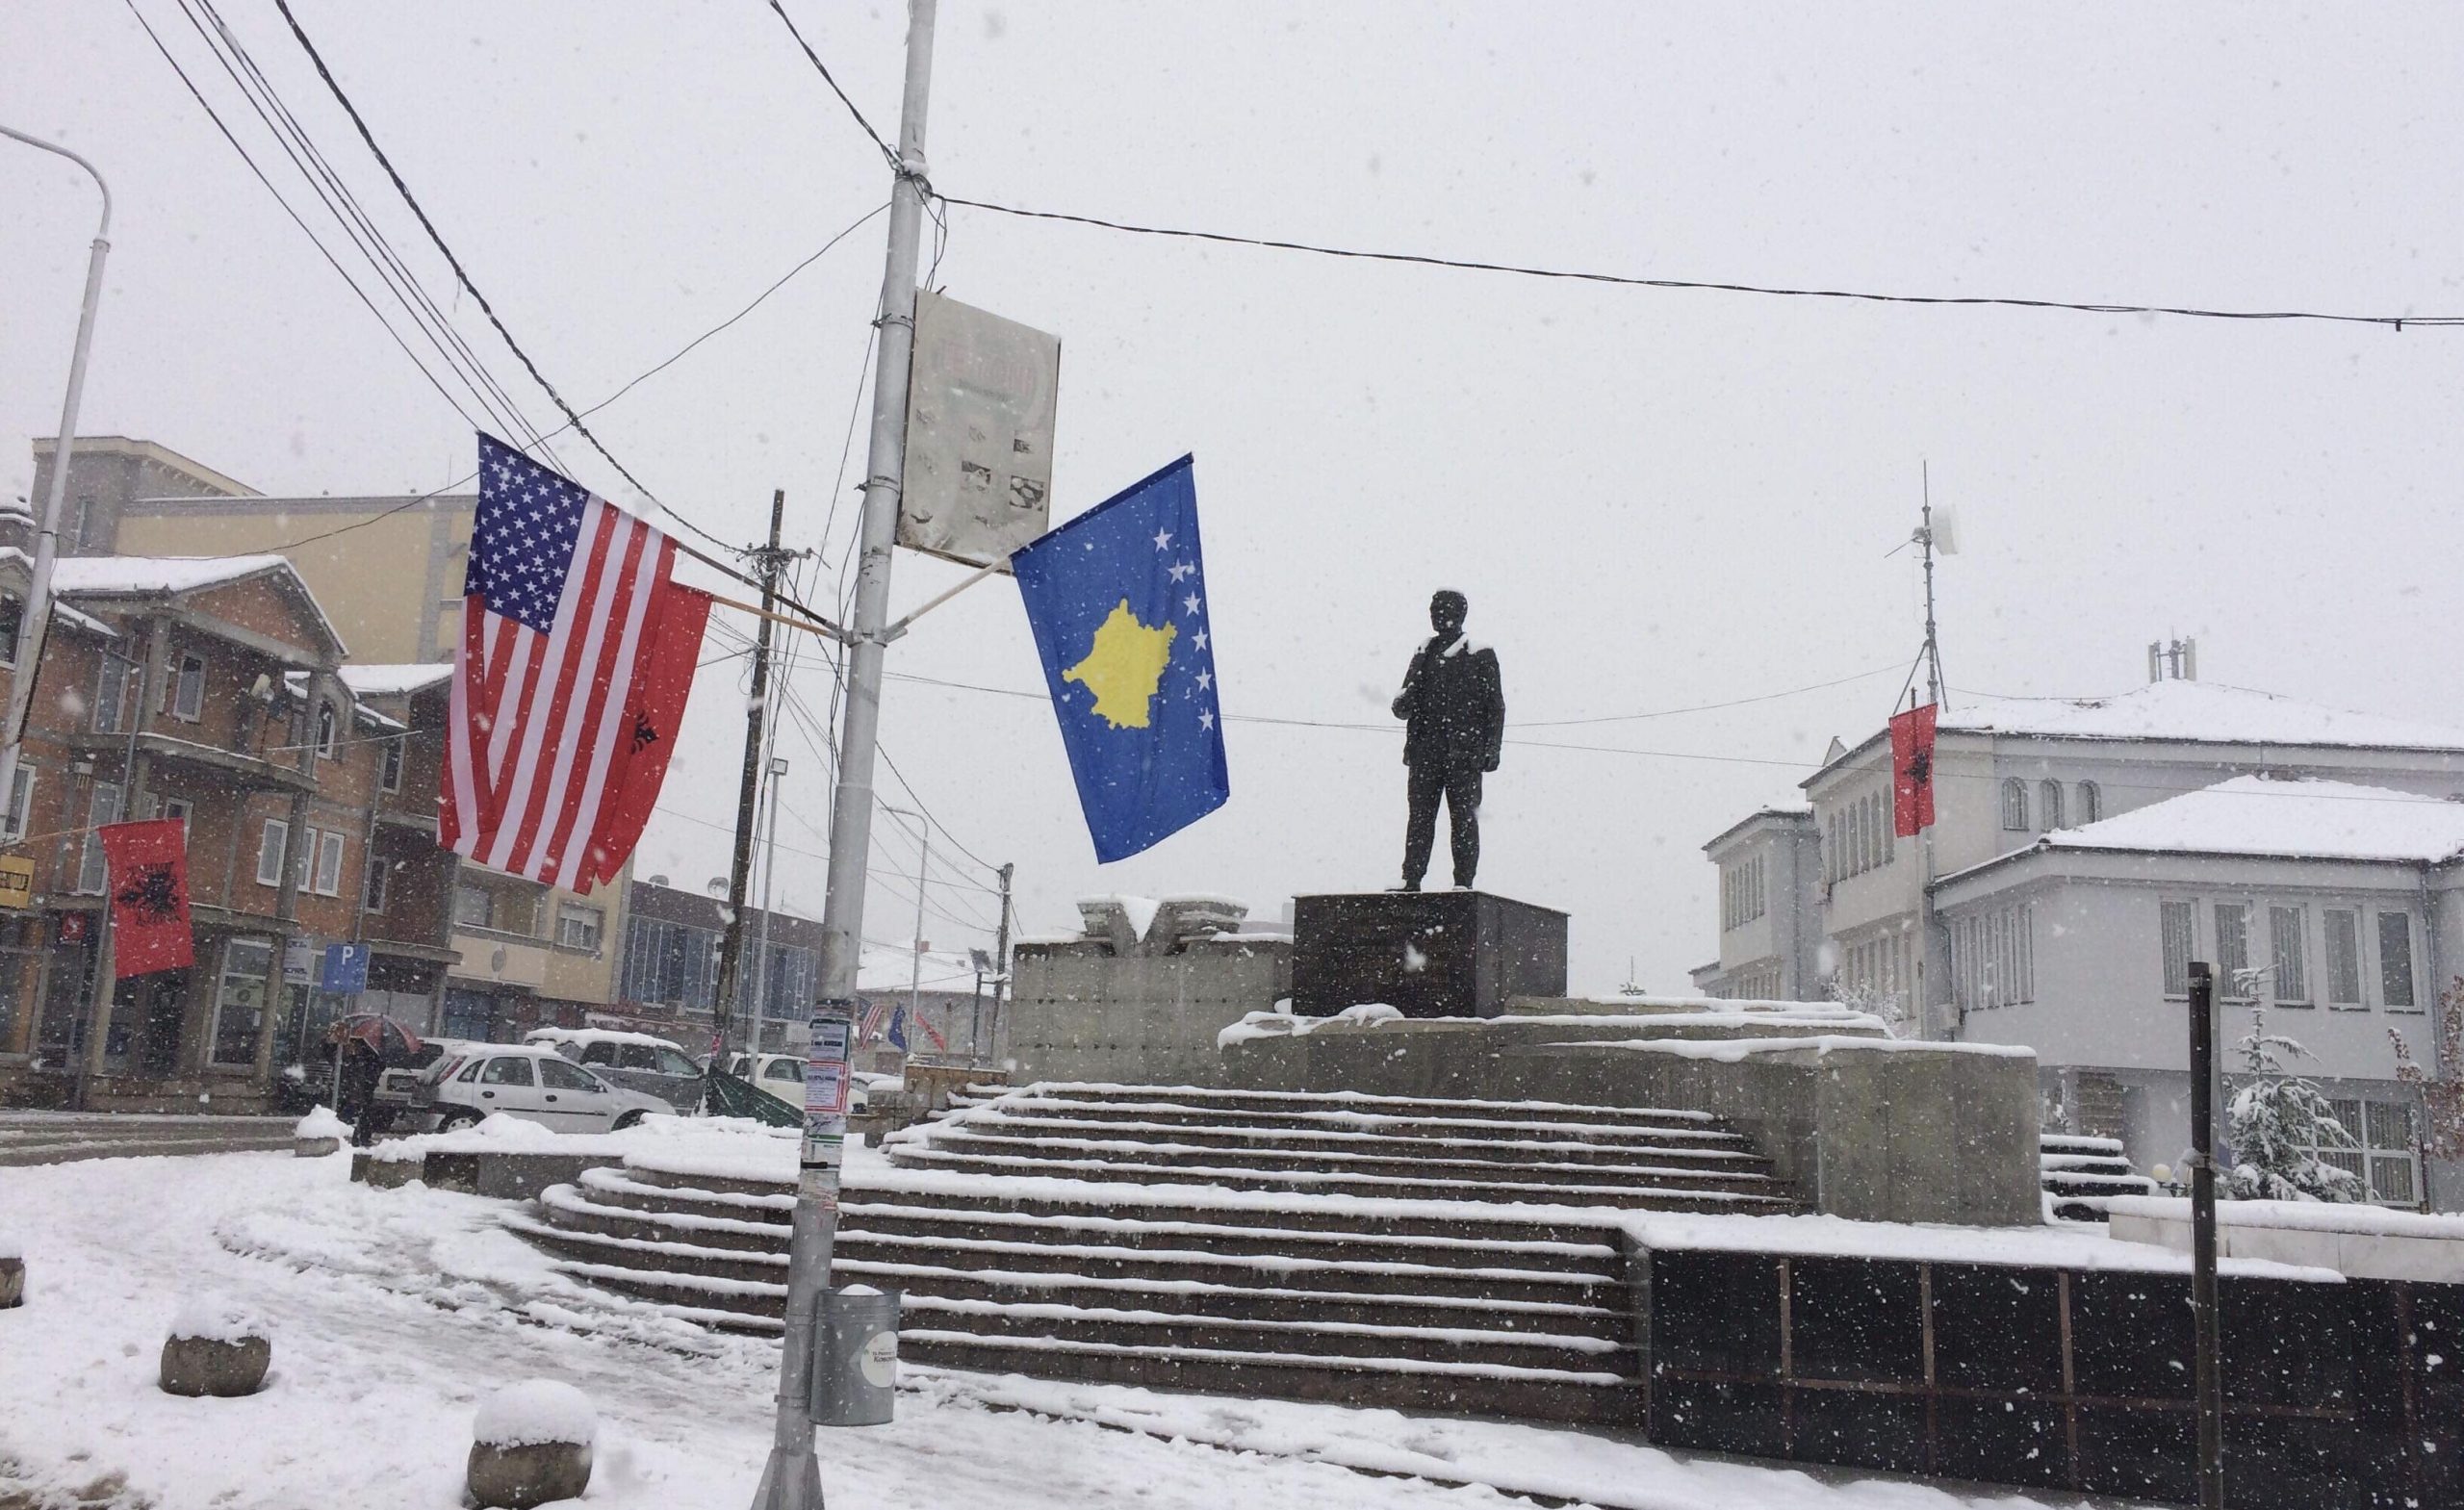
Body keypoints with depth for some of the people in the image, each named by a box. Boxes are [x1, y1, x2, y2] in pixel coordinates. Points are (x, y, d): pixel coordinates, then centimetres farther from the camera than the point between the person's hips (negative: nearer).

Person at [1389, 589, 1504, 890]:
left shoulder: (1480, 656, 4)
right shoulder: (1424, 653, 16)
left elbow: (1495, 706, 3)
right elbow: (1404, 705, 17)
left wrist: (1491, 750, -6)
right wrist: (1403, 703, -8)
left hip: (1464, 753, -4)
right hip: (1426, 751, 4)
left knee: (1463, 817, -3)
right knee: (1420, 816, 1)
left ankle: (1463, 883, 0)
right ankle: (1411, 879, 2)